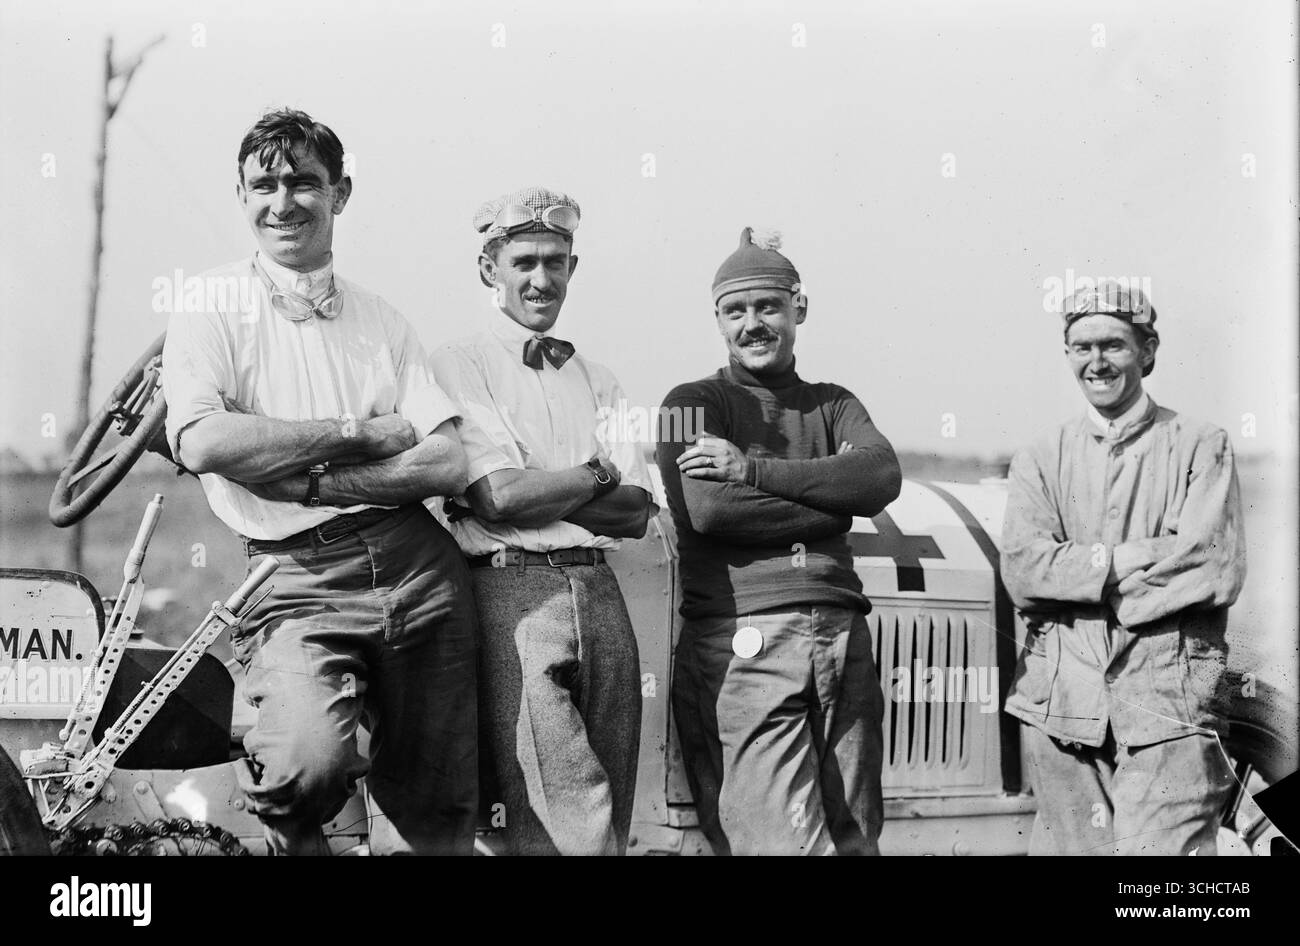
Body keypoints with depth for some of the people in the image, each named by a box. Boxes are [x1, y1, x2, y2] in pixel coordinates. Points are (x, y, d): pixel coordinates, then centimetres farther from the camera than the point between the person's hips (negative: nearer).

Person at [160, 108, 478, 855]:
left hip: (420, 567, 4)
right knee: (310, 763, -28)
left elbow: (452, 464, 3)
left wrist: (308, 480, -10)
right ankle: (294, 839, 5)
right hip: (298, 575, -4)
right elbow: (205, 443, -14)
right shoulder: (212, 308, 4)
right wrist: (358, 432, -8)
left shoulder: (382, 320, 14)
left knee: (435, 818, 2)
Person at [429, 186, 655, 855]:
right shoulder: (459, 366, 4)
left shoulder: (597, 382, 20)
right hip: (513, 593, -5)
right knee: (559, 828, -13)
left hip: (599, 593, 5)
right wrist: (598, 475, 4)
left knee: (611, 818, 5)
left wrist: (539, 491, -5)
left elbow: (636, 511, 8)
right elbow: (498, 497, -9)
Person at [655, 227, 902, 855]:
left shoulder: (833, 404, 20)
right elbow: (706, 509, -12)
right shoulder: (694, 402, 6)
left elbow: (882, 475, -2)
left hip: (842, 636, 5)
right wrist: (831, 504, -2)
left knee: (855, 838, 5)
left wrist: (754, 468, -10)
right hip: (744, 640, -5)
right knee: (785, 844, -11)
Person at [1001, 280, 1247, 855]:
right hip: (1061, 702, 3)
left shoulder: (1200, 447, 7)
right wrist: (1136, 558, -11)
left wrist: (1079, 573, -5)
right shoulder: (1041, 458, 13)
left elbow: (1217, 571, -7)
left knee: (1161, 848, -15)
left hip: (1166, 701, -2)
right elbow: (1022, 570, -2)